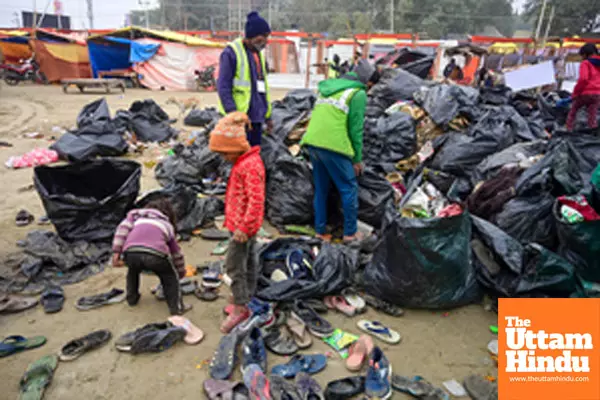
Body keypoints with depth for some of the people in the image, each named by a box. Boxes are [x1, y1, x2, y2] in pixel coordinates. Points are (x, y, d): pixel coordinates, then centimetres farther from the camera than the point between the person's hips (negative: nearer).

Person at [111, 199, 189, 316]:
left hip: (131, 252, 2)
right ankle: (176, 307, 22)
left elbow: (123, 228, 15)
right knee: (170, 277, 29)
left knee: (133, 270, 39)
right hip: (156, 254, -1)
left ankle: (132, 298, 47)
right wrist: (181, 274, 55)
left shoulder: (136, 213, 36)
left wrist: (116, 252, 10)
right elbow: (176, 253, 42)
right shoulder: (167, 225, 35)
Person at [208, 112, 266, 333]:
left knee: (234, 265, -4)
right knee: (248, 262, 19)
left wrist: (244, 226, -25)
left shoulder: (250, 166, -22)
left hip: (243, 225, -10)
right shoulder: (243, 162, 10)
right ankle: (248, 300, 32)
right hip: (241, 222, 10)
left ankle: (240, 308, 7)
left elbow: (256, 200, -27)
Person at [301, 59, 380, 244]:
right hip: (333, 146, -7)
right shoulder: (358, 94, 0)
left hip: (312, 141, 7)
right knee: (349, 188, 5)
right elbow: (356, 129, -4)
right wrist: (357, 159, 4)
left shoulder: (329, 87, 21)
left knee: (321, 188, 16)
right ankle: (350, 233, 11)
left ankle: (320, 231, 21)